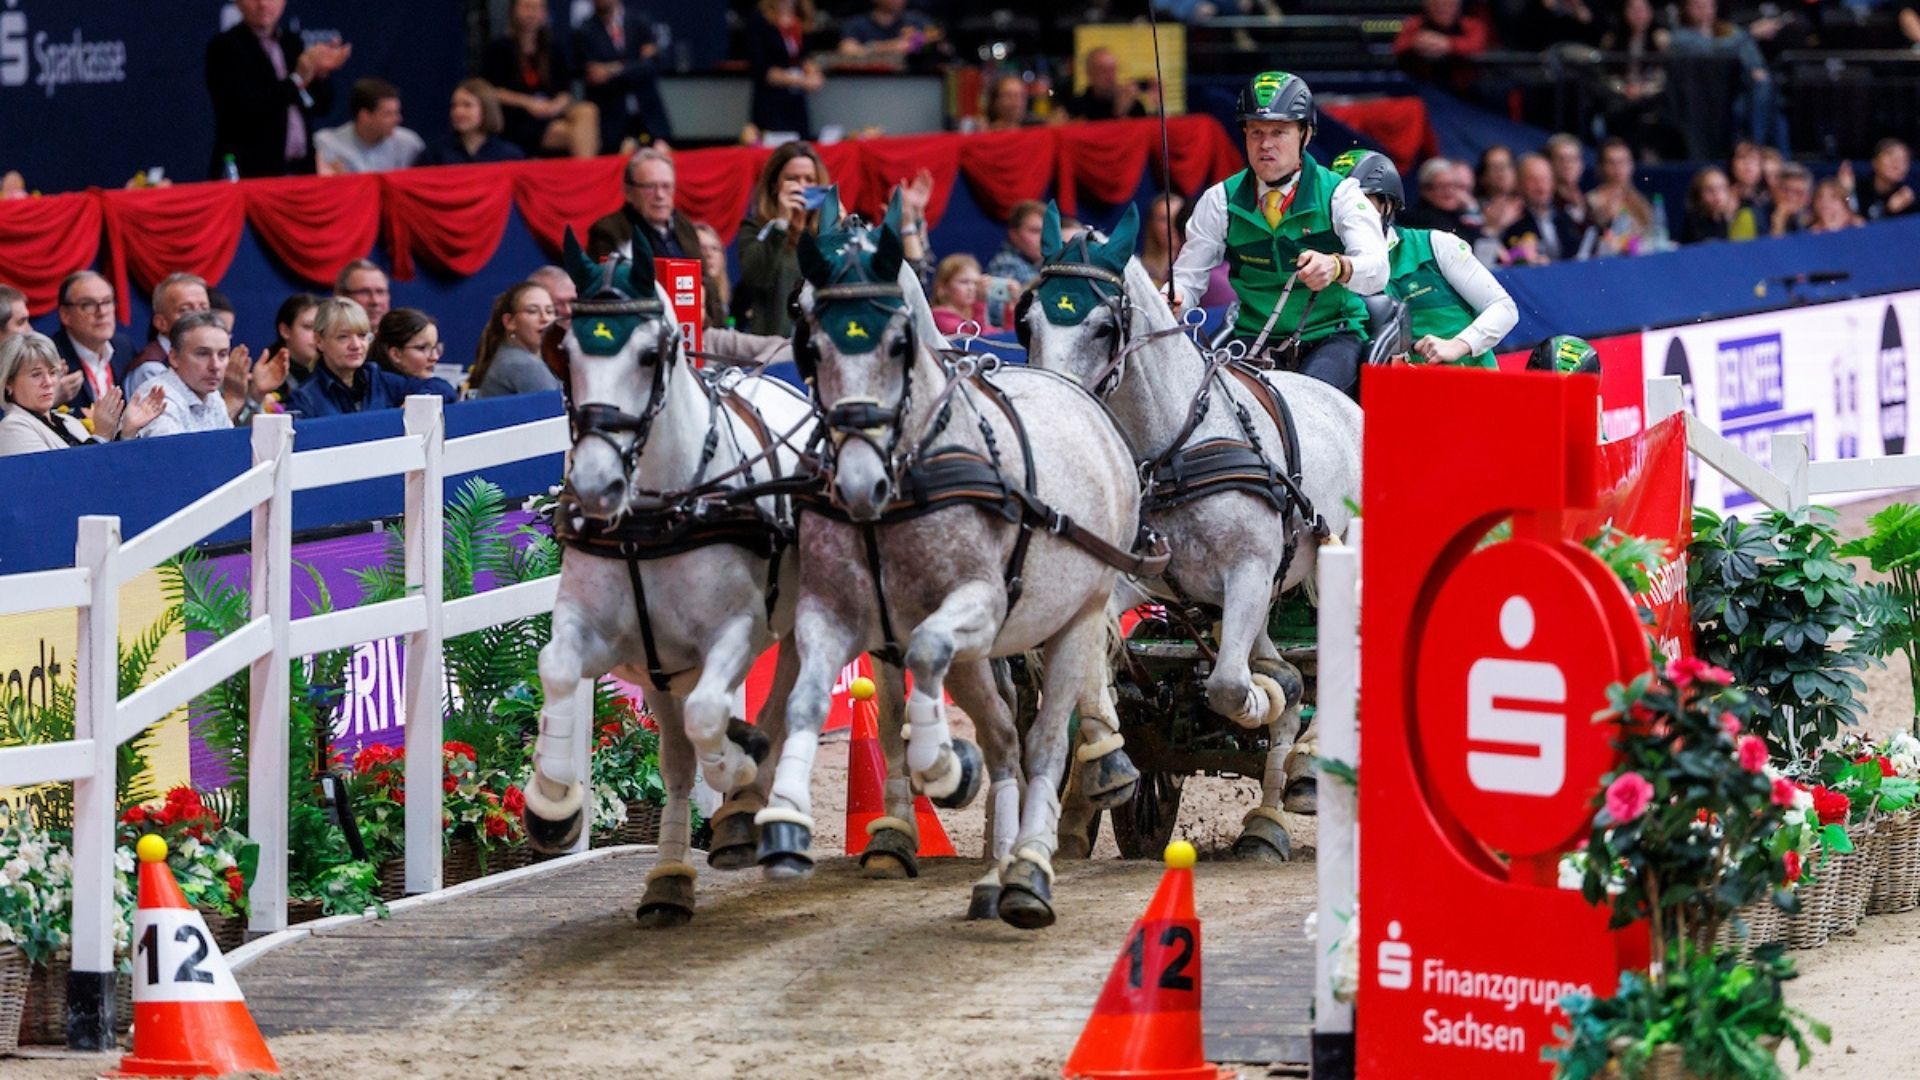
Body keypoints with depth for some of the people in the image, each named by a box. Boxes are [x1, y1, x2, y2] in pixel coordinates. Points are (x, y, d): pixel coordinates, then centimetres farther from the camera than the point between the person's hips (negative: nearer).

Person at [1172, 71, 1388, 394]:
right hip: (1256, 341, 2)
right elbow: (1188, 275, 5)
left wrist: (1336, 267, -41)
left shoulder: (1339, 193, -3)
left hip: (1332, 336, -2)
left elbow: (1377, 270, -17)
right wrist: (1171, 300, -20)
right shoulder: (1221, 201, 6)